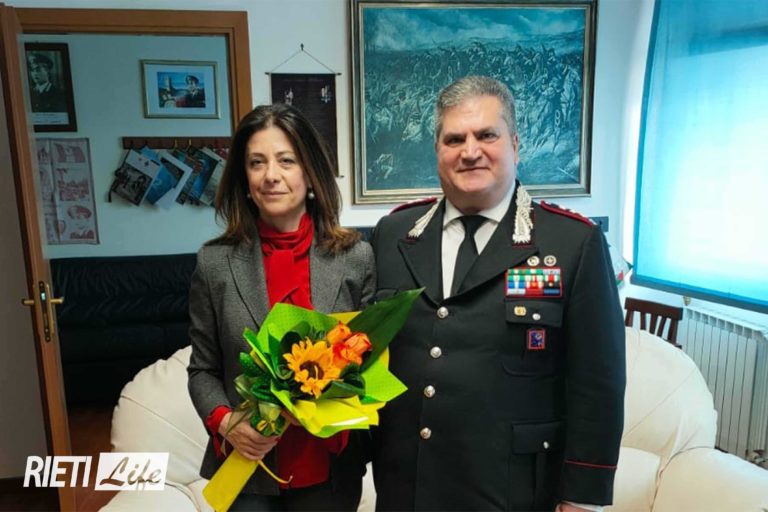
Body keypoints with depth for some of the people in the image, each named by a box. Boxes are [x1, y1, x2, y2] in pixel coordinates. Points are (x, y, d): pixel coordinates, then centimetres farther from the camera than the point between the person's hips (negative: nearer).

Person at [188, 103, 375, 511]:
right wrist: (225, 424, -15)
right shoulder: (215, 263, -6)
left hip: (330, 467, 1)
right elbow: (203, 371, 1)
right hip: (246, 470, 0)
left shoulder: (357, 257, -7)